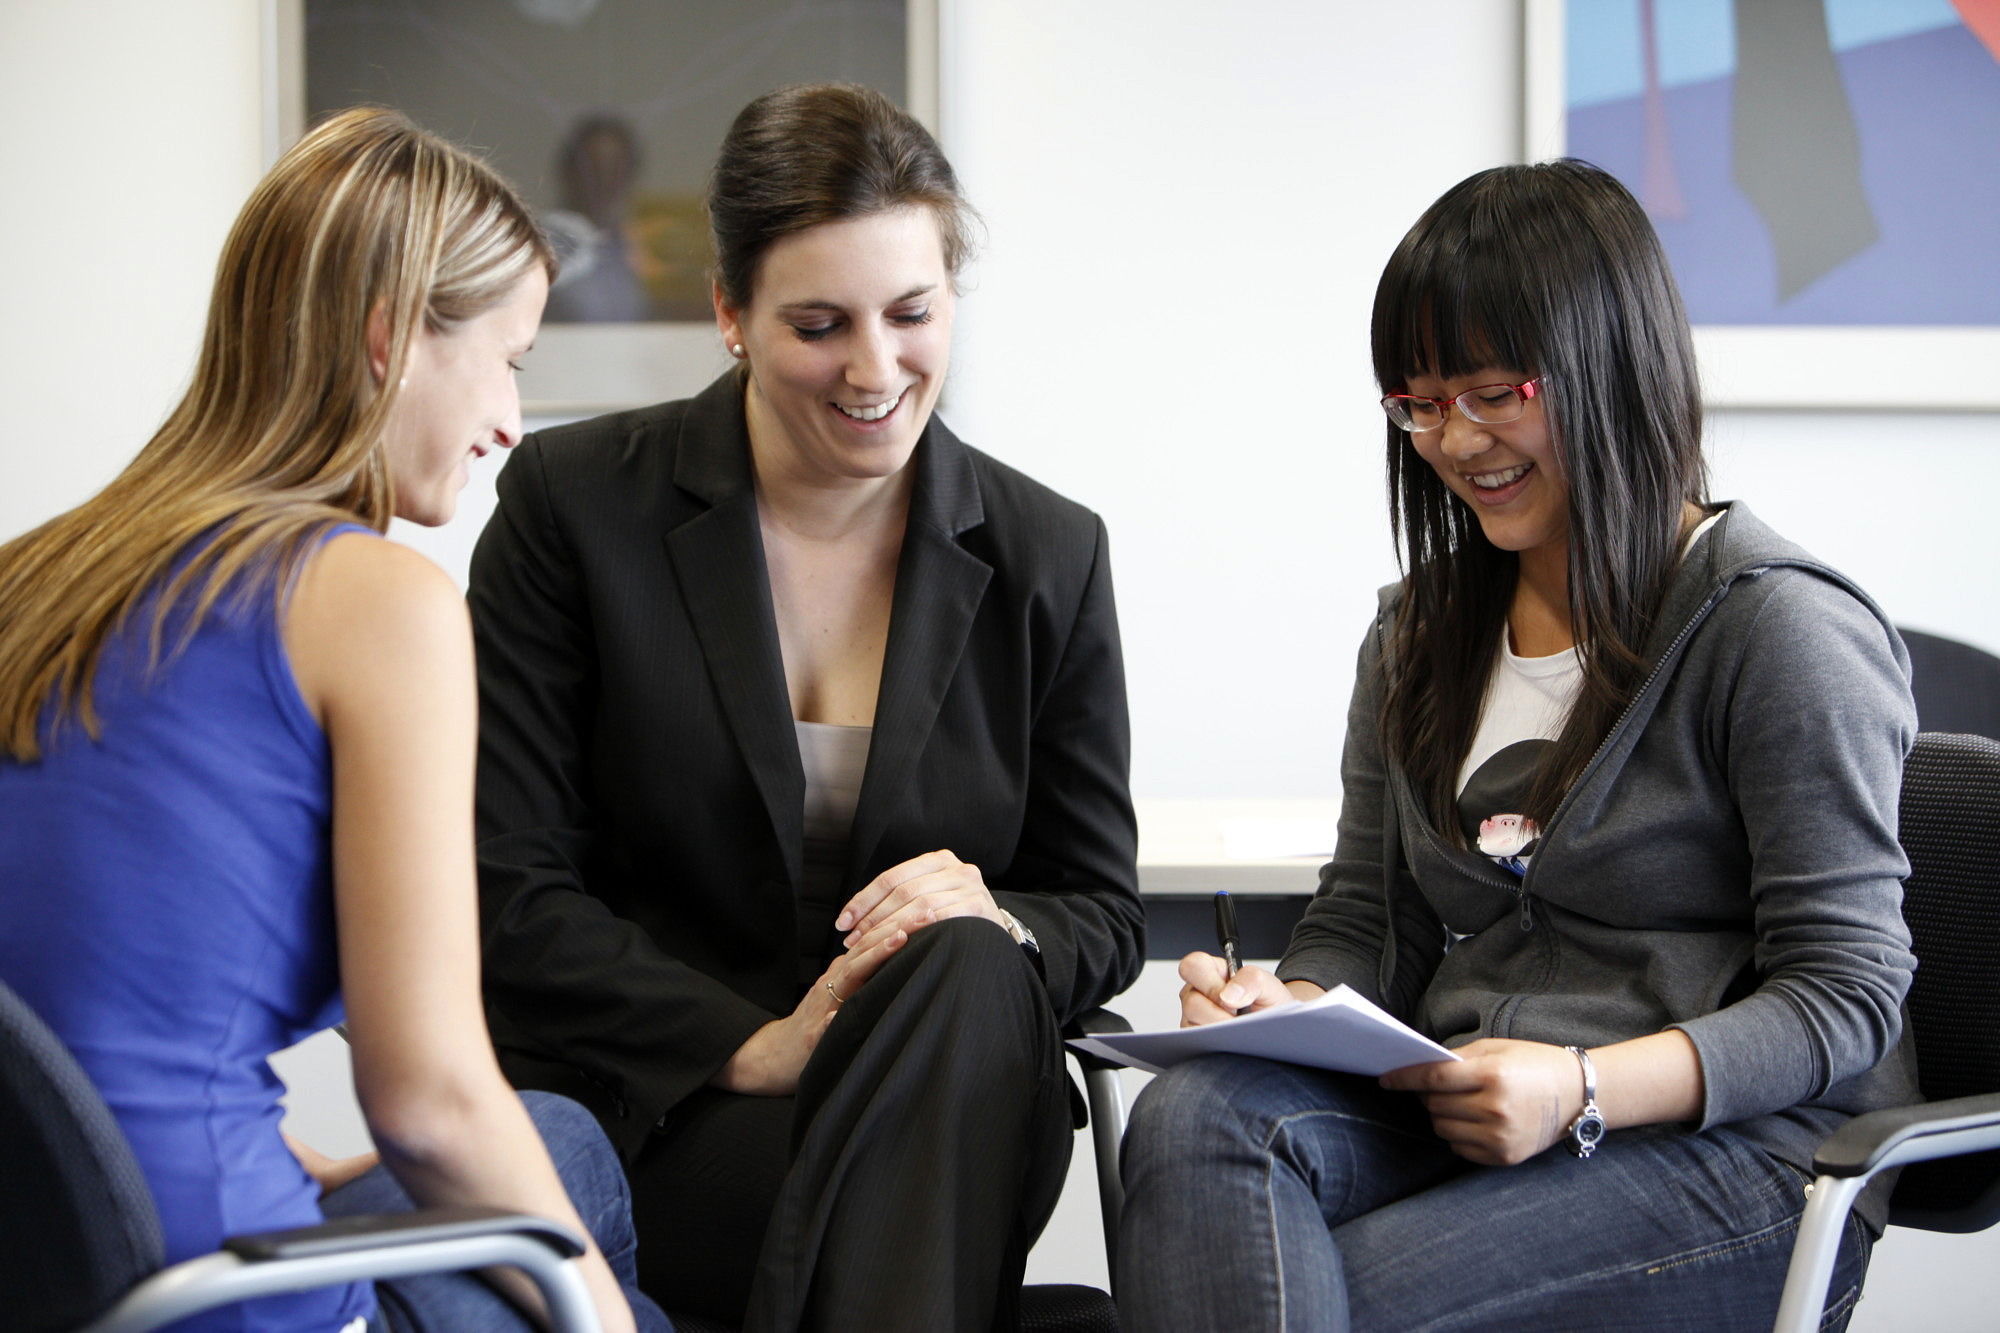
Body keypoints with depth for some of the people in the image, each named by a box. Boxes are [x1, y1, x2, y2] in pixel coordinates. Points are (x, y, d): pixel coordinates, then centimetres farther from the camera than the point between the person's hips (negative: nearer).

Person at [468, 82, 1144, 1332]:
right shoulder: (576, 503, -1)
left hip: (960, 1109, 4)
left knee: (968, 966, -34)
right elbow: (506, 894, -5)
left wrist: (994, 924, -16)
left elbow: (1103, 916, 10)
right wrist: (754, 1045, -19)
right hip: (648, 1110, -3)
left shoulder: (1048, 554, 5)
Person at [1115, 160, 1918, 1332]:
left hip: (1731, 1148, -6)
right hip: (1461, 1114, 6)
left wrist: (1582, 1090, -22)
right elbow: (1367, 924, 18)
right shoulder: (1422, 633, 17)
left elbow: (1843, 995, -8)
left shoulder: (1784, 629, -5)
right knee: (1194, 1116, -27)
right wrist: (1289, 1005, -7)